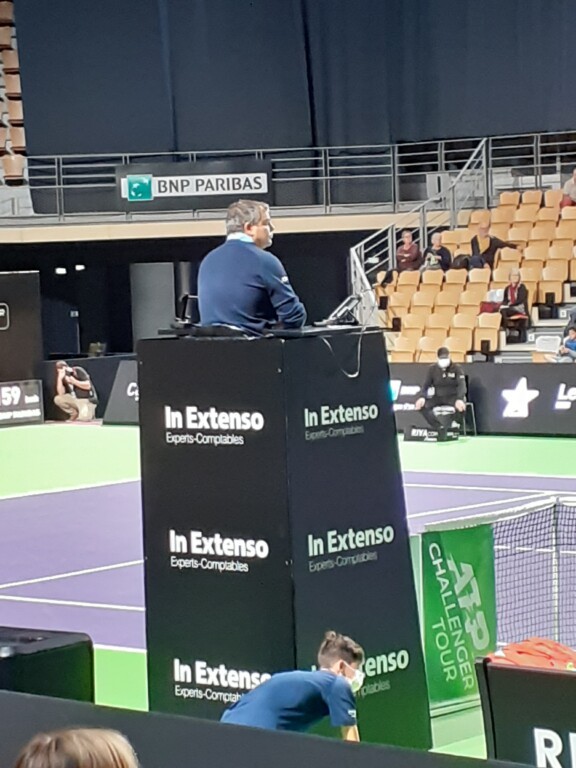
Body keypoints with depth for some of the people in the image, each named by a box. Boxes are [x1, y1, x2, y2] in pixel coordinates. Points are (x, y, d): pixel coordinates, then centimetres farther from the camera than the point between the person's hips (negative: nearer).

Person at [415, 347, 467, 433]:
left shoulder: (456, 368, -5)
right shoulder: (432, 369, 3)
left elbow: (462, 384, -16)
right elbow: (426, 385, 2)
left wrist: (459, 399, -36)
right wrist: (422, 397, -20)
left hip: (452, 397, -3)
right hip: (438, 397, 3)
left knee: (461, 405, -38)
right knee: (422, 405, -24)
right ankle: (439, 427, -15)